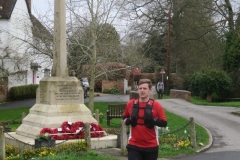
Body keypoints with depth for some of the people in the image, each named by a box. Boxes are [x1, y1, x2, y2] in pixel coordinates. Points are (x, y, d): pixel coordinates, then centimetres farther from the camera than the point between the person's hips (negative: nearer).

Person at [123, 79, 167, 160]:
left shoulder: (156, 105, -7)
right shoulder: (130, 104, 1)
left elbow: (164, 123, -6)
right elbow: (125, 117, 17)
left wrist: (153, 121, -24)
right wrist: (128, 121, -5)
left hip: (151, 146, -1)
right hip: (134, 145, 1)